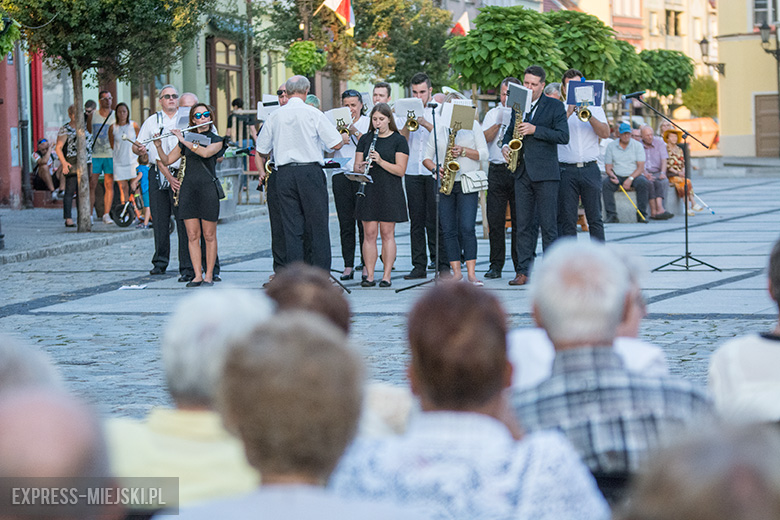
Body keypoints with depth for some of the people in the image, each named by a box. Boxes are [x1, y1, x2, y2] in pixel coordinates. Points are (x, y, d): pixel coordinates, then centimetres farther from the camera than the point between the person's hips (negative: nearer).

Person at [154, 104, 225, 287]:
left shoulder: (216, 140, 3)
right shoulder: (185, 140, 14)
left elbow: (206, 152, -18)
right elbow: (167, 160, 14)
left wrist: (184, 140, -17)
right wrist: (159, 147, -4)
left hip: (208, 189, -3)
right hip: (188, 188, 3)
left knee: (209, 235, 0)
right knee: (192, 235, 1)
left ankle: (209, 275, 6)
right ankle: (197, 275, 4)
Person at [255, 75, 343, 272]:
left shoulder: (275, 116, 6)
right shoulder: (313, 114, -6)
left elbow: (261, 149, 16)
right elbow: (336, 144, -5)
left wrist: (262, 171, 34)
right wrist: (344, 137, 17)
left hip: (285, 174, 3)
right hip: (311, 172, -3)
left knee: (291, 228, 5)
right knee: (318, 226, 2)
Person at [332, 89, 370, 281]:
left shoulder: (369, 123, 7)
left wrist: (354, 131, -14)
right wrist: (339, 137, -14)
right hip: (341, 176, 2)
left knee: (364, 222, -4)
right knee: (345, 224, 2)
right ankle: (348, 266, 5)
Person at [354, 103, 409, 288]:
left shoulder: (398, 140, 1)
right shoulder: (365, 139, 11)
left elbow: (400, 170, -7)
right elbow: (356, 166, 9)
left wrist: (380, 161, -20)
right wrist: (360, 167, -14)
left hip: (390, 192, -3)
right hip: (368, 191, 3)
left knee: (387, 233, -1)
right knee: (369, 233, 0)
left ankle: (387, 276, 3)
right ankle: (369, 276, 3)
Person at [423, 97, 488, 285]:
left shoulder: (473, 125, 6)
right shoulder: (438, 129, 12)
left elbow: (483, 154, 1)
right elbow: (426, 157, 13)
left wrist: (464, 151, -14)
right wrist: (435, 169, -7)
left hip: (467, 183, -3)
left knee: (467, 228, -12)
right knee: (448, 230, 1)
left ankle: (471, 273, -12)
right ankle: (456, 271, 7)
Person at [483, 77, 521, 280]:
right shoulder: (493, 114, 14)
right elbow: (486, 138, 1)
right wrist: (500, 122, -9)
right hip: (497, 170, 2)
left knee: (519, 219, -2)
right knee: (495, 219, -1)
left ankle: (520, 265, 5)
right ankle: (496, 265, 6)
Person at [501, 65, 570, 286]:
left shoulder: (555, 106, 1)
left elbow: (563, 136, -8)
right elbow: (510, 131, 26)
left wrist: (535, 130, -15)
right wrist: (505, 146, 5)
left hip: (545, 173, -5)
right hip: (522, 172, 5)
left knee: (548, 225, -4)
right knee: (523, 225, 4)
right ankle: (522, 272, 6)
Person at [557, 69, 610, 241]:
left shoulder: (594, 108, 13)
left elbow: (605, 133, 0)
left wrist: (589, 116, -12)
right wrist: (568, 113, -13)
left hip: (590, 169, 1)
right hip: (566, 170, -1)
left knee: (595, 218, 2)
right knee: (567, 219, -2)